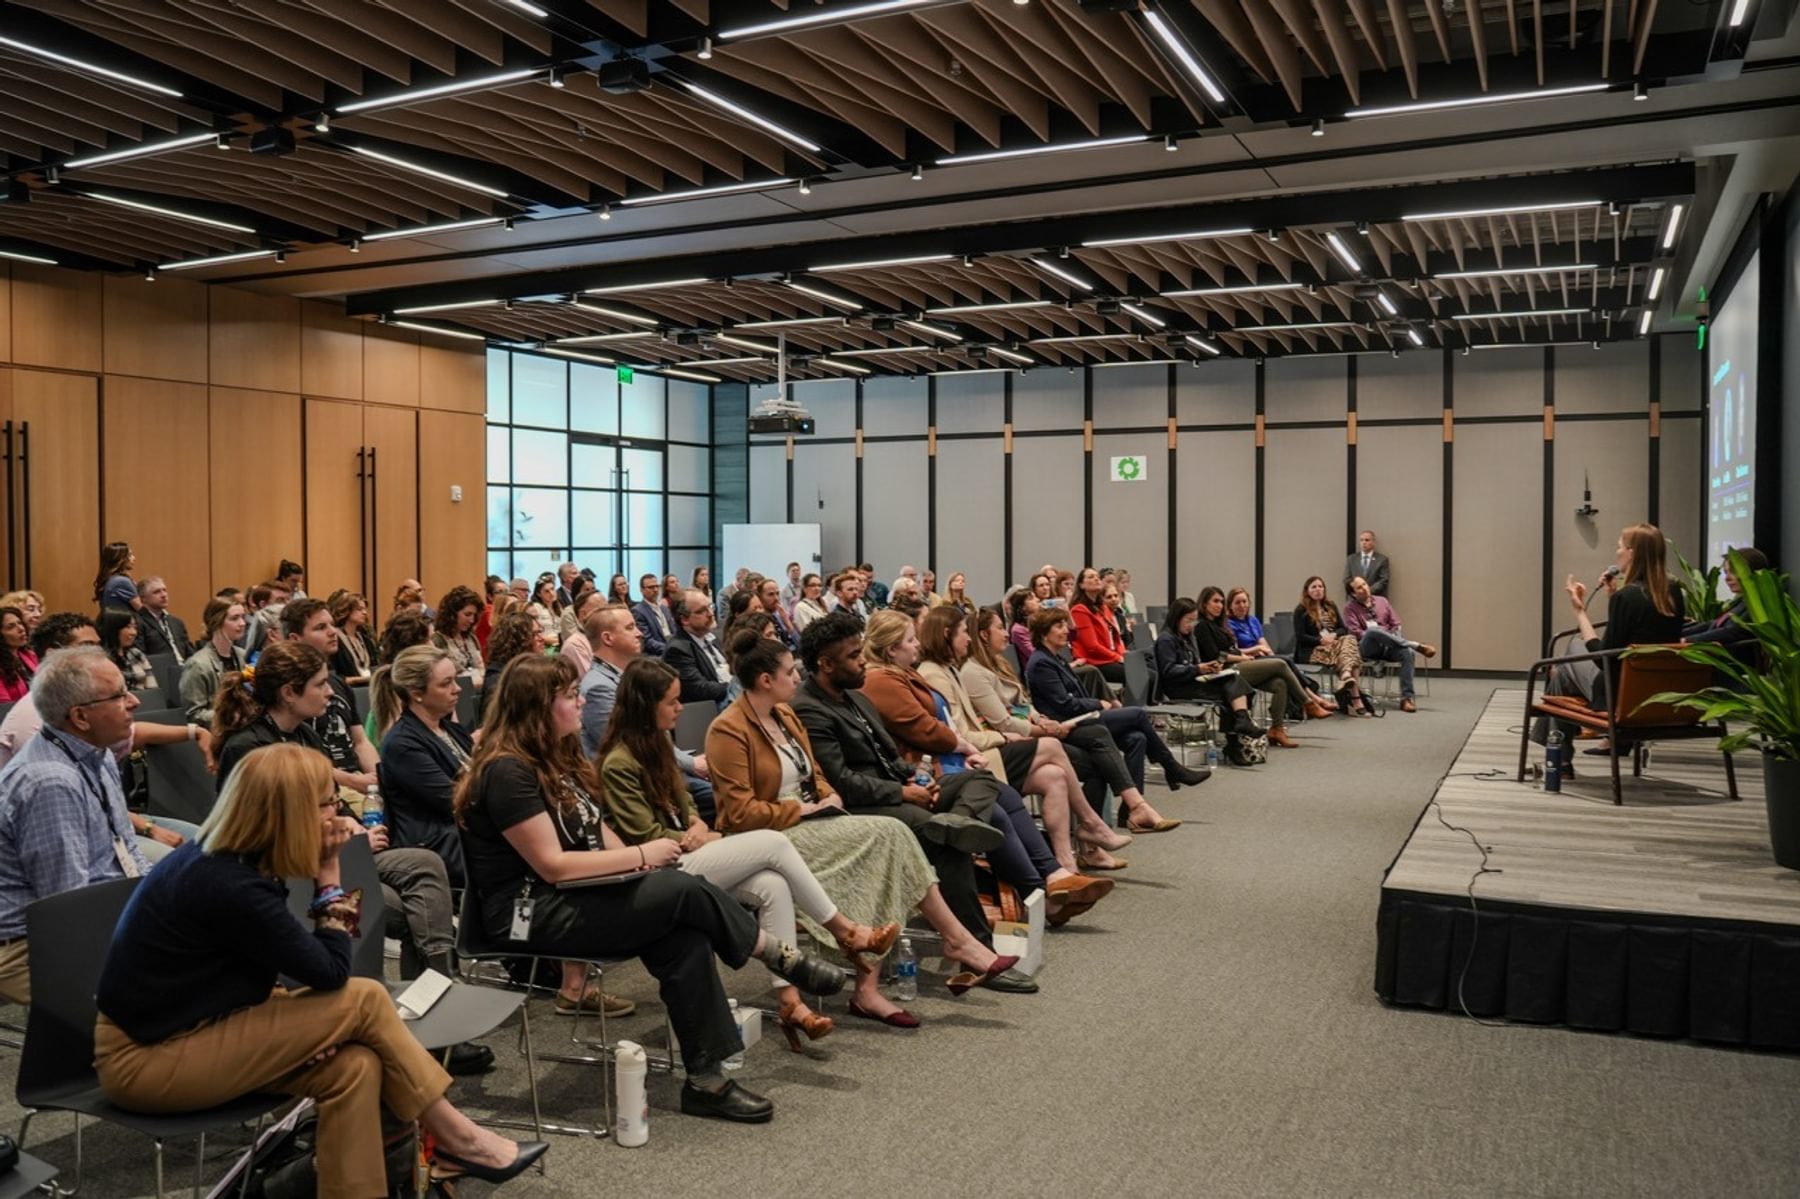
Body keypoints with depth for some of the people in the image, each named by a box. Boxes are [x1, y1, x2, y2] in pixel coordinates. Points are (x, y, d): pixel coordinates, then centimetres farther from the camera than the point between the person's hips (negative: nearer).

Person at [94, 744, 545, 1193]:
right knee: (365, 1000, -15)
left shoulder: (221, 856, 1)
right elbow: (331, 972, -18)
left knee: (355, 1067, -10)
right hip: (147, 1058, -9)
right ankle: (452, 1136, 0)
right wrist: (329, 873, -11)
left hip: (176, 1028, 9)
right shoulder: (229, 886, -28)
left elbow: (316, 967, 6)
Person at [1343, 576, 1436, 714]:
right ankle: (1416, 646, -29)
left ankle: (1406, 698, -30)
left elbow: (1396, 624, 15)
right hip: (1366, 648, -4)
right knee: (1373, 630, -37)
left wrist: (1391, 640, -5)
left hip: (1387, 646, 4)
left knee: (1407, 652, -28)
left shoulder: (1382, 601, 17)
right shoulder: (1350, 607, 6)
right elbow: (1355, 632, -6)